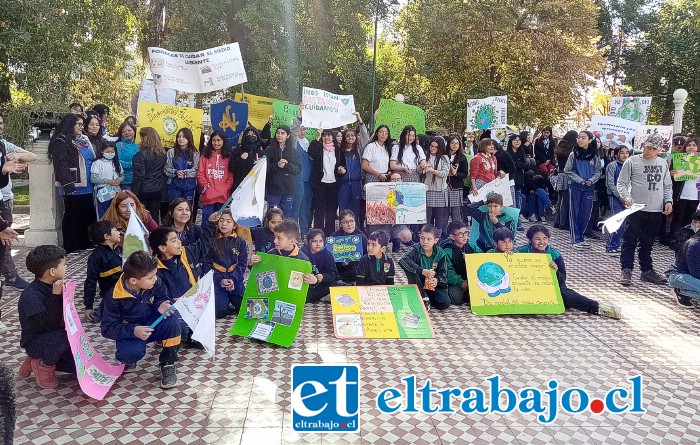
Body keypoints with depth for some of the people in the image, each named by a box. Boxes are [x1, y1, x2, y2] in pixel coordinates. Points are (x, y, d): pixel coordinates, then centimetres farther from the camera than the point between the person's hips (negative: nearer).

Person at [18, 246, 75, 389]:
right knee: (66, 336, -36)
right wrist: (56, 296, -33)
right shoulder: (30, 296, -26)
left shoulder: (53, 287, -3)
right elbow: (50, 325, -31)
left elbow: (61, 320, 4)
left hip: (54, 336, 7)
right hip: (35, 342, -7)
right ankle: (45, 365, -7)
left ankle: (39, 360, 15)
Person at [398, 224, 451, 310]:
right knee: (409, 267, -29)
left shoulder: (441, 254, -9)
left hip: (434, 285, 1)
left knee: (444, 303, -25)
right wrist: (422, 271, -44)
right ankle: (423, 297, -15)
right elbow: (402, 260, -37)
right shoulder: (415, 249, -18)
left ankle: (426, 300, 9)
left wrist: (437, 280, -32)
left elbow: (443, 274, -7)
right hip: (418, 284, -1)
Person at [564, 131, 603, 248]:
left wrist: (591, 180, -12)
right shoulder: (574, 154, -3)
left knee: (586, 214, 6)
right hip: (575, 187, -2)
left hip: (589, 188, 2)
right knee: (575, 213, 1)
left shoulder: (595, 156, 0)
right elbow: (568, 170, -3)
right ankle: (576, 239, 6)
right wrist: (580, 180, -11)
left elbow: (598, 171, 5)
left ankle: (580, 236, 20)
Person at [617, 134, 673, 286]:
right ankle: (626, 270, 4)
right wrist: (626, 196, -19)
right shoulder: (632, 161, -2)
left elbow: (667, 186, 18)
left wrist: (668, 201, 3)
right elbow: (621, 182, -3)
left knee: (648, 242, 14)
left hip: (656, 211, 4)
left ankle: (647, 270, 24)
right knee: (630, 241, -2)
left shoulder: (663, 163, 11)